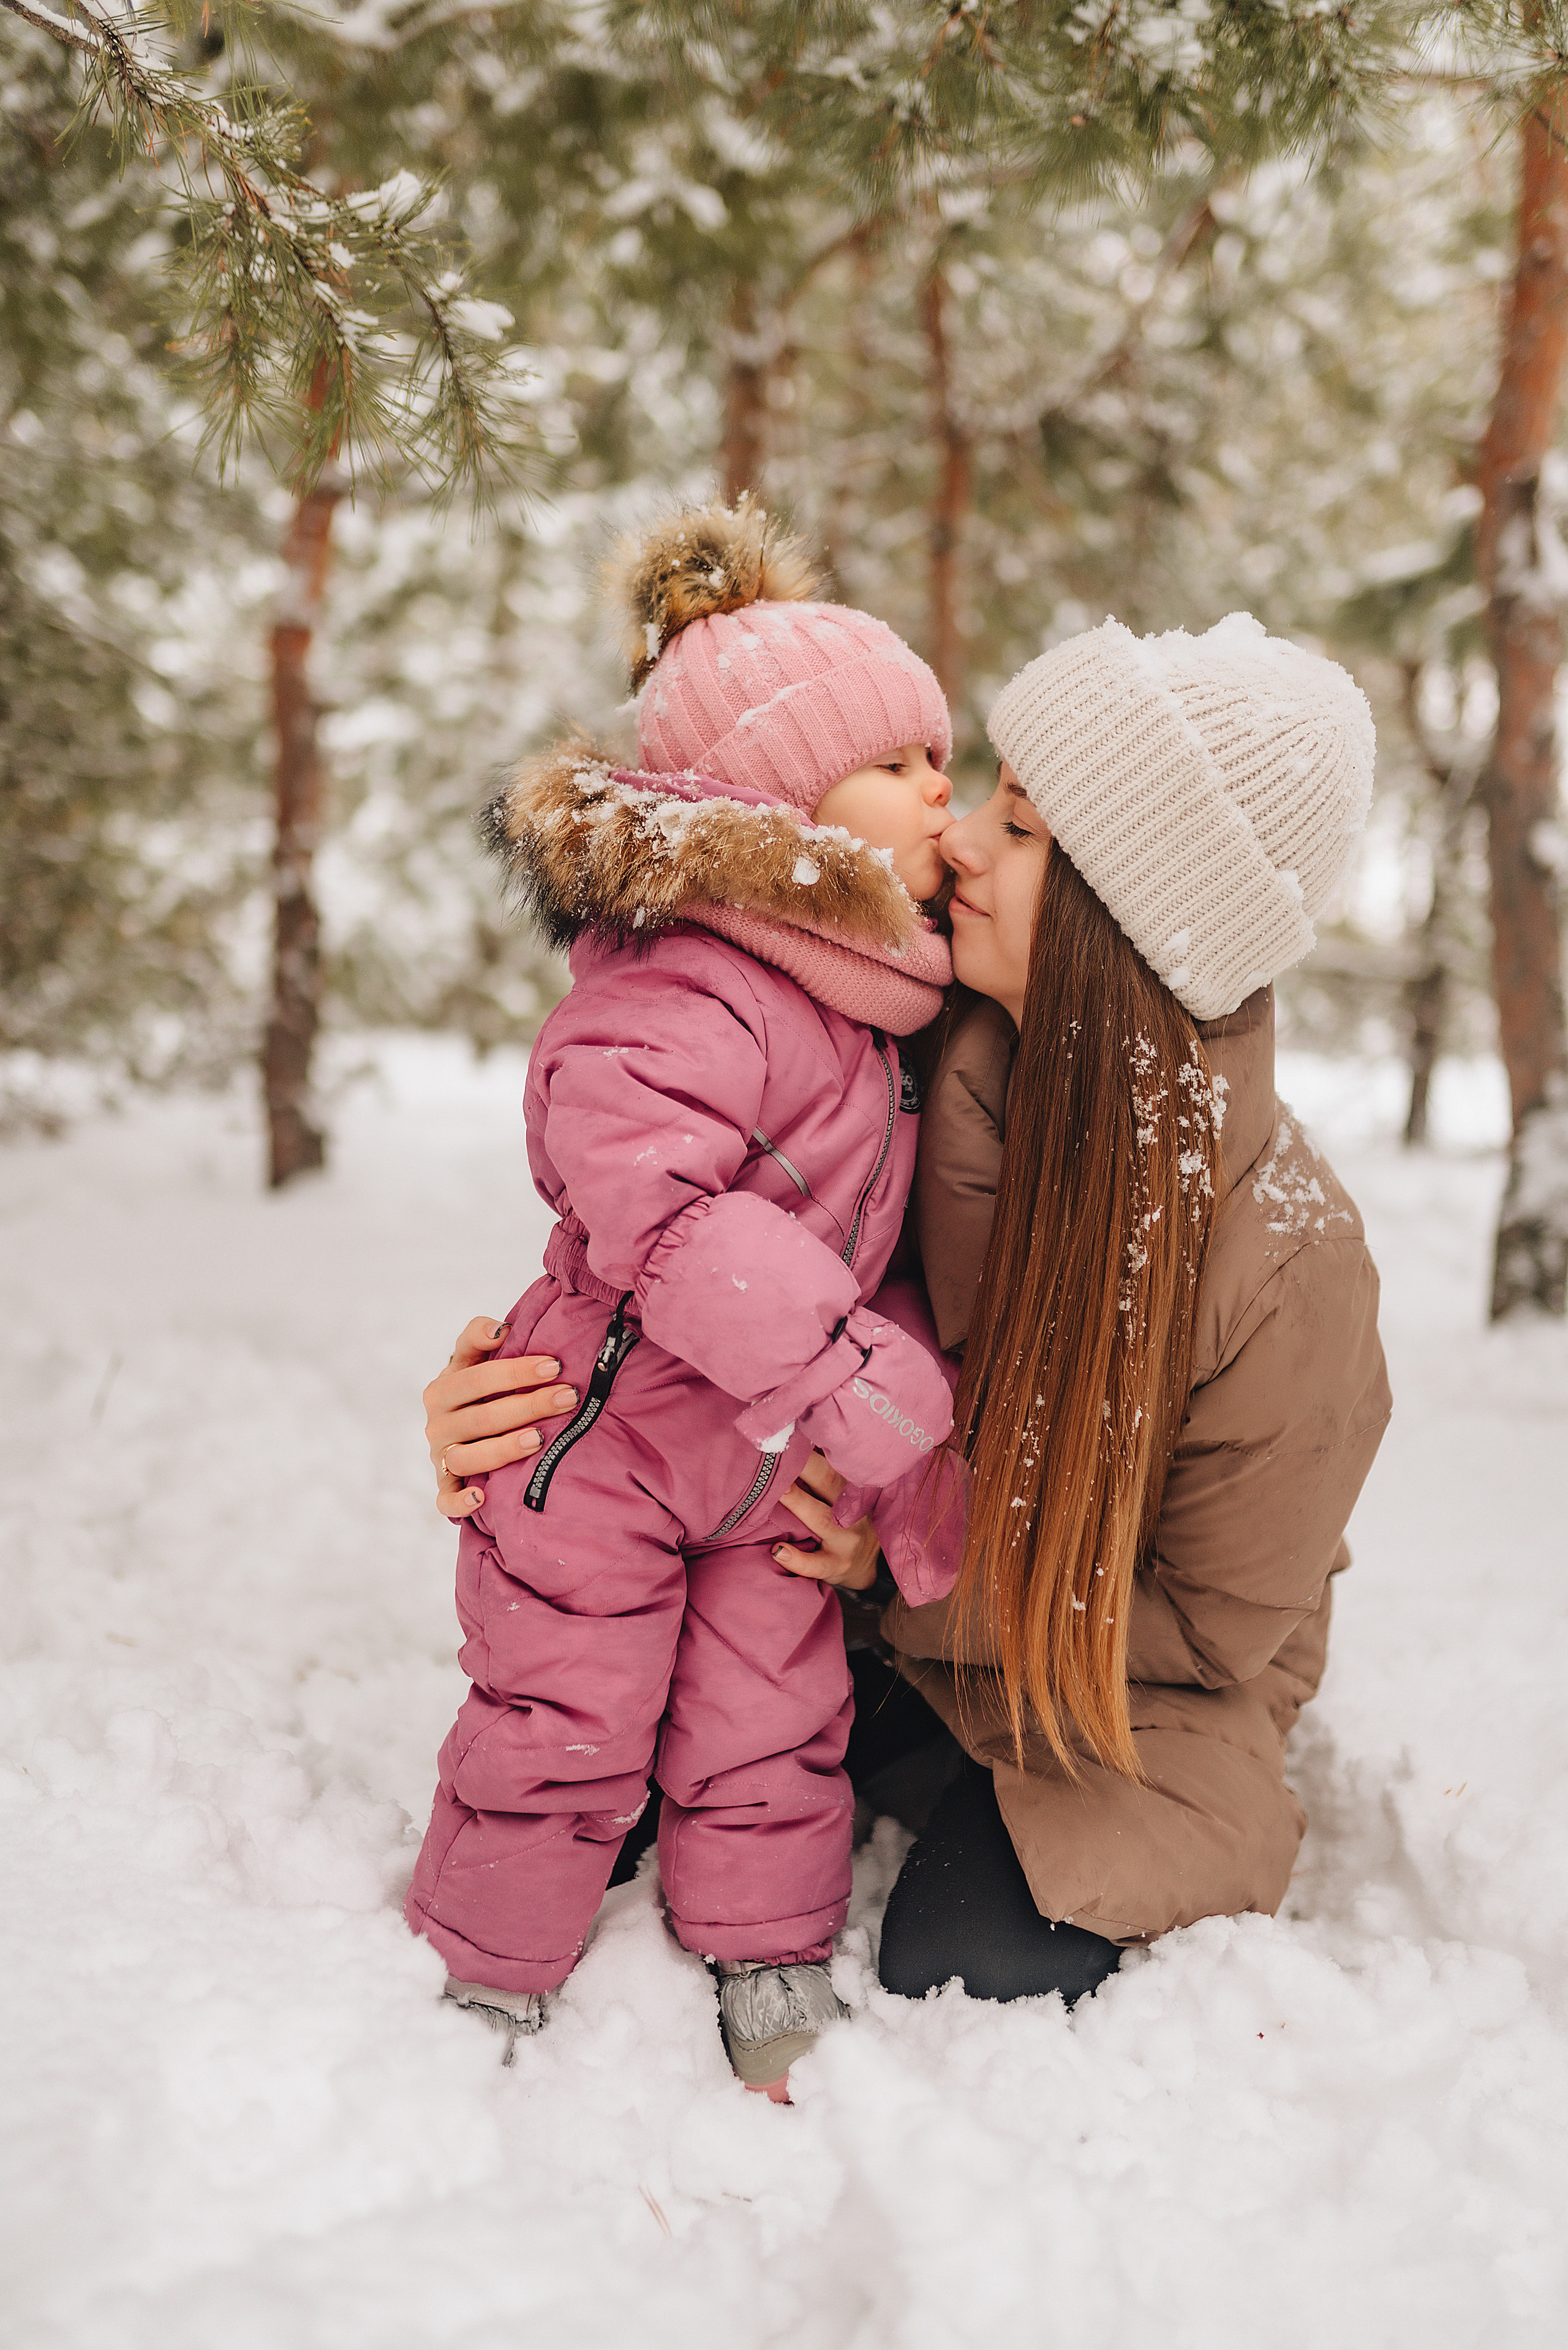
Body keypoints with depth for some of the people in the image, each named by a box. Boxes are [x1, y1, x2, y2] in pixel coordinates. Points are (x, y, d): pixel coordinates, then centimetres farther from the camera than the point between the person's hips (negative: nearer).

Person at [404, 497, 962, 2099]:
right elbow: (655, 1202, -39)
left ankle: (775, 1983, 31)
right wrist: (841, 1365, -39)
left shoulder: (855, 998, 4)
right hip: (605, 1441, -7)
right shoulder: (679, 998, -28)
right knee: (561, 1730, 7)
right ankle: (486, 1984, 29)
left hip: (764, 1460, 8)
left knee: (773, 1729, 14)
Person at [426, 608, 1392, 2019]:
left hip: (1128, 1684, -3)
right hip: (893, 1602, 4)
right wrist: (523, 1381, -26)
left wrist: (907, 1564, -22)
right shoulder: (921, 1073, -19)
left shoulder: (1284, 1256, -30)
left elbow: (1209, 1621, -17)